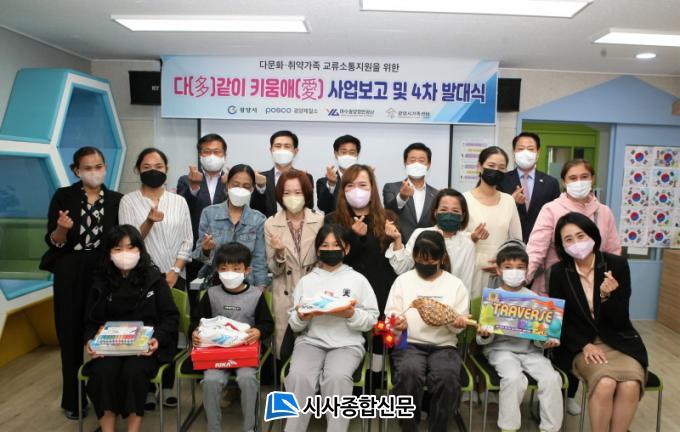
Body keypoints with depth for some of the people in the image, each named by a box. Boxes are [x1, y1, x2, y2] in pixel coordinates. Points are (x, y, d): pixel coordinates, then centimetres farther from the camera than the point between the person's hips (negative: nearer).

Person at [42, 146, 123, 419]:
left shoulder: (116, 200, 5)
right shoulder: (63, 196, -1)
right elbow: (53, 242, -5)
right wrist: (62, 228, -23)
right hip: (70, 275, -1)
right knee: (72, 336, 5)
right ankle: (73, 399, 21)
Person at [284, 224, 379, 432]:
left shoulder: (358, 280, 8)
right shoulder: (306, 281, 13)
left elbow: (371, 319, 5)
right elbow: (293, 324, 12)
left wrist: (352, 315, -14)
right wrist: (301, 318, -11)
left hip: (347, 343, -1)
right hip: (310, 341, 2)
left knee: (337, 378, -31)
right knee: (298, 377, -27)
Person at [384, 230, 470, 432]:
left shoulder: (455, 284, 11)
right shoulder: (403, 280, 10)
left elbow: (460, 324, 9)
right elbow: (390, 313, 9)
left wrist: (457, 323, -14)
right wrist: (397, 322, -14)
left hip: (444, 345, 1)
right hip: (409, 343, 0)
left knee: (447, 377, -31)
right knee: (408, 373, -33)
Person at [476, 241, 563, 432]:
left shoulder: (533, 298, 8)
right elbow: (485, 340, 2)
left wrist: (546, 342, -11)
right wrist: (484, 335, -21)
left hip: (530, 349, 3)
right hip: (501, 349, -3)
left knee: (552, 378, -20)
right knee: (514, 378, -29)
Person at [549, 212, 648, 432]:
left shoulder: (617, 264, -7)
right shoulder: (558, 272, -5)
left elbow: (620, 321, -7)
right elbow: (560, 320, 0)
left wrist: (607, 296, -25)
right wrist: (584, 346, -14)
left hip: (618, 341, 1)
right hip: (579, 345, -1)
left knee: (630, 385, -26)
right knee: (605, 384, -28)